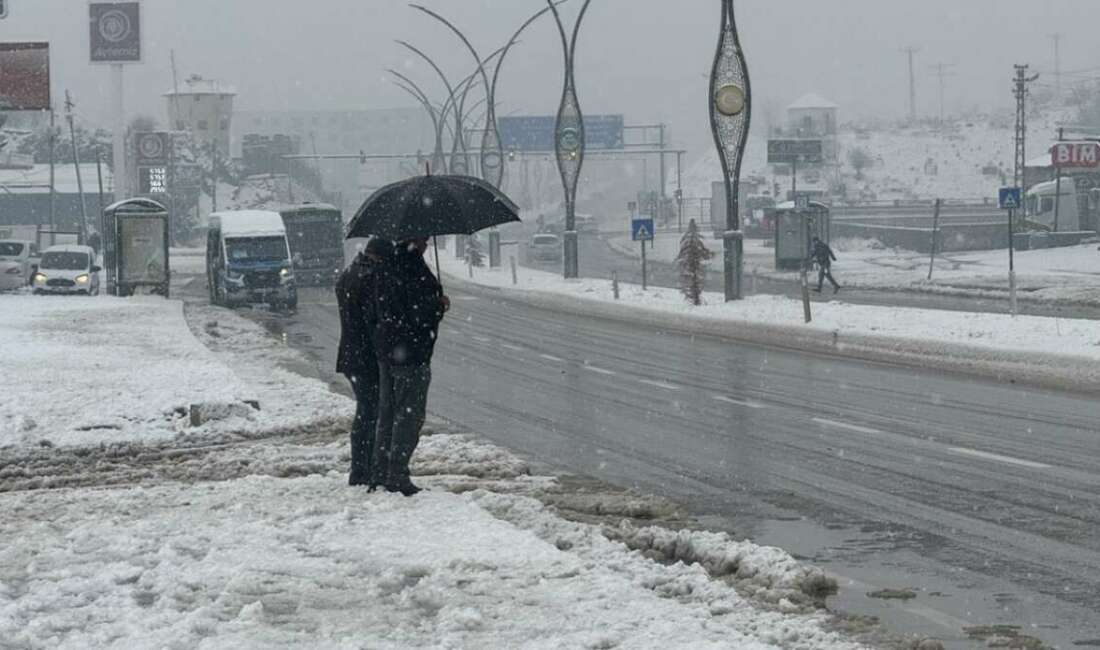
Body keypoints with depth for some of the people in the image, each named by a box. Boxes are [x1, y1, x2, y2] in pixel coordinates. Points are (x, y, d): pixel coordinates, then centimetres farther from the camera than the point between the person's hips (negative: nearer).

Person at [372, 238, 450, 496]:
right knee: (410, 415, -3)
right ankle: (397, 477, -3)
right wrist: (441, 304, -3)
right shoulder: (414, 269, -19)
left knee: (388, 412, 16)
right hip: (411, 353, -9)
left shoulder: (387, 270, 9)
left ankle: (382, 471, 22)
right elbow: (419, 314, -23)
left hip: (386, 350, 9)